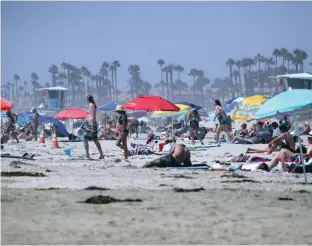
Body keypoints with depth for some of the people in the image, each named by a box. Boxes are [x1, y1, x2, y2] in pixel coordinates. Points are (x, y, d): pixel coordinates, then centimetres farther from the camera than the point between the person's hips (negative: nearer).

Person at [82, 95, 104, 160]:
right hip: (94, 124, 9)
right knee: (95, 140, 11)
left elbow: (93, 117, -18)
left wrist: (92, 127, -23)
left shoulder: (91, 105, -10)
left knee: (85, 139, -6)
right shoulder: (92, 105, 17)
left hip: (91, 124, -9)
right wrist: (83, 124, 30)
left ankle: (87, 155, -10)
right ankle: (101, 155, 11)